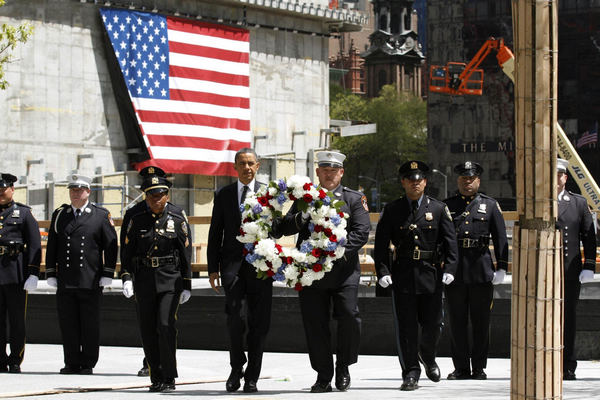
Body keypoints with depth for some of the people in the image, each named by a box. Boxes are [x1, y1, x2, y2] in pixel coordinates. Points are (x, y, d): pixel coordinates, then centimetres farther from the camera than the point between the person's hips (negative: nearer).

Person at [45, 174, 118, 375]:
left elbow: (110, 246, 3)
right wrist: (51, 274, 8)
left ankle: (88, 364, 7)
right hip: (65, 282, 3)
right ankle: (72, 363, 11)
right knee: (67, 324, 4)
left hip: (91, 281, -3)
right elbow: (51, 247, 14)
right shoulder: (59, 215, 12)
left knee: (90, 324, 0)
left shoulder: (101, 215, 4)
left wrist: (107, 275, -3)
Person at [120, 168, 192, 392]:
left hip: (170, 279, -3)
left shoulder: (178, 218, 0)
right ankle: (156, 379, 14)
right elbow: (127, 251, 4)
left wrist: (186, 286, 2)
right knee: (148, 330, 4)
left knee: (166, 325, -15)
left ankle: (169, 379, -9)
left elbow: (186, 254, 3)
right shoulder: (137, 218, 3)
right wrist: (126, 278, -8)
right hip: (143, 279, 3)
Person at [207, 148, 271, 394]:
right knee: (234, 316, -17)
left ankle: (252, 376, 8)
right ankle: (236, 368, 1)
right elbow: (215, 234, 11)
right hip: (233, 263, 0)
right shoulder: (223, 195, 12)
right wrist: (213, 268, 4)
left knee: (259, 322, 0)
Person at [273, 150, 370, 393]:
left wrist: (339, 248, -18)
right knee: (315, 323, 1)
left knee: (349, 316, -13)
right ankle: (323, 376, 9)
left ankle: (343, 368, 7)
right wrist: (302, 218, -13)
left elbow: (361, 232, -3)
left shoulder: (354, 199, 9)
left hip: (344, 270, -2)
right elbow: (284, 228, 6)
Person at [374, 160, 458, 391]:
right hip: (402, 276, -1)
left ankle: (427, 357, 35)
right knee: (406, 326, -1)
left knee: (432, 324, 5)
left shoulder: (438, 209, 7)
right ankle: (411, 374, 4)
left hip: (430, 274, 1)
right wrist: (383, 271, -8)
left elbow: (450, 241, 4)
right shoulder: (391, 210, 6)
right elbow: (381, 243, 3)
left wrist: (449, 269, -9)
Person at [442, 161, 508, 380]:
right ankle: (461, 368, 10)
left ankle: (479, 368, 9)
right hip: (454, 270, 1)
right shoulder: (447, 206, 10)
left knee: (480, 321, 3)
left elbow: (501, 238, 7)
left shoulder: (490, 205, 9)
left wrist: (501, 267, -1)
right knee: (457, 321, 4)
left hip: (481, 270, -1)